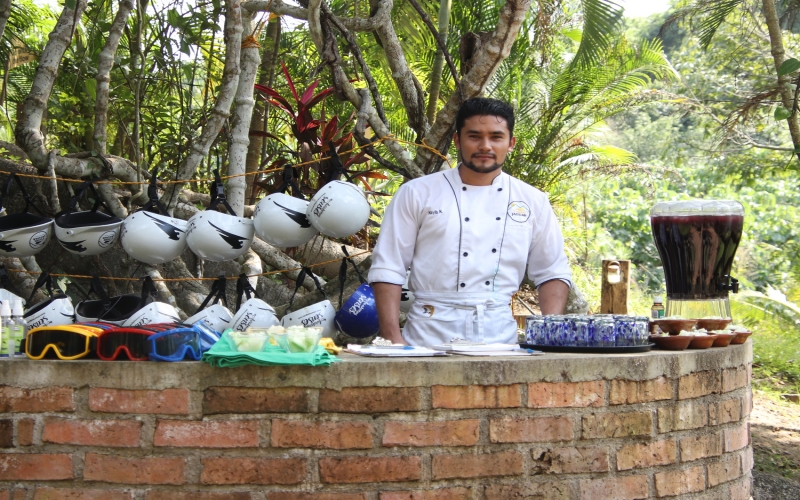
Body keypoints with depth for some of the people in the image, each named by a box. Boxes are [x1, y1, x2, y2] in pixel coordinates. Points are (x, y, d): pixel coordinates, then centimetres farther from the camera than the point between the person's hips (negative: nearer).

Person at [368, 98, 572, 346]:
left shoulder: (533, 202, 10)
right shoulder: (417, 194, 3)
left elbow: (553, 273, 14)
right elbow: (387, 270, 0)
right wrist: (393, 340, -9)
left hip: (499, 335, 2)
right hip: (429, 335, -2)